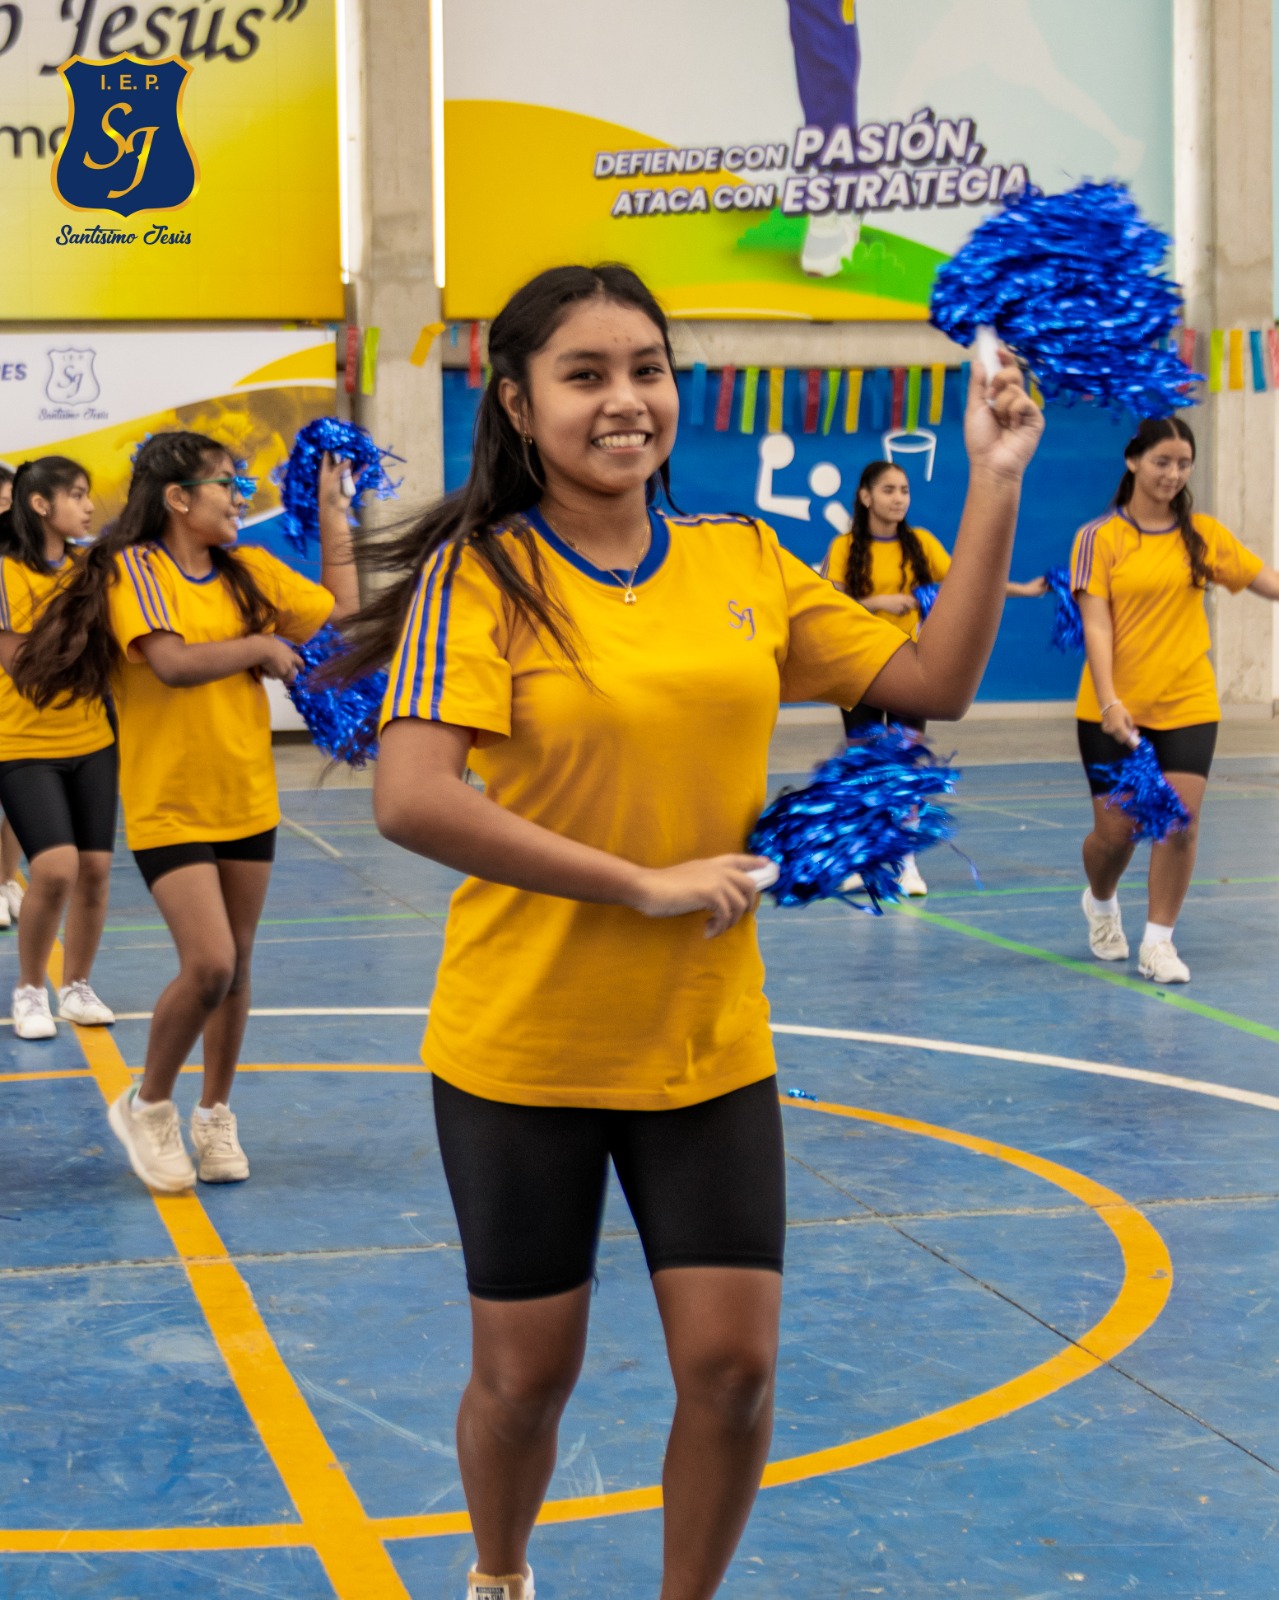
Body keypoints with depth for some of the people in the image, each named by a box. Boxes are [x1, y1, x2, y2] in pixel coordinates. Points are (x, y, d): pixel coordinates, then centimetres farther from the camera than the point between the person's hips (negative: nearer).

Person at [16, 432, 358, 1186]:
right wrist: (260, 647, -14)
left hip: (247, 802, 6)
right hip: (168, 807, -6)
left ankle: (217, 1114, 29)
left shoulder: (251, 571, 6)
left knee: (236, 967, 11)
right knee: (208, 965, -14)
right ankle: (148, 1107, 10)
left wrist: (335, 511, 12)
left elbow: (341, 610, 11)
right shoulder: (135, 569, -11)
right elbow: (173, 663, -25)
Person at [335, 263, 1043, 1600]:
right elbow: (410, 799, -23)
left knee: (732, 1367, 2)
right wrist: (645, 884, -22)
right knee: (525, 1377, 11)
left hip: (709, 1048, 3)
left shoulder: (743, 560, 3)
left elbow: (935, 681, 6)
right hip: (520, 1050, -3)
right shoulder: (477, 573, -11)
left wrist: (994, 484, -2)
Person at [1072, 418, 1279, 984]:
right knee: (1115, 831, 4)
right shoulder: (1099, 537, -4)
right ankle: (1101, 903, 37)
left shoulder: (1202, 534, 5)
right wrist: (1109, 700, -20)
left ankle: (1158, 941, 6)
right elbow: (1096, 623, -10)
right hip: (1114, 710, -2)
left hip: (1187, 707, 2)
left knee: (1180, 821, -9)